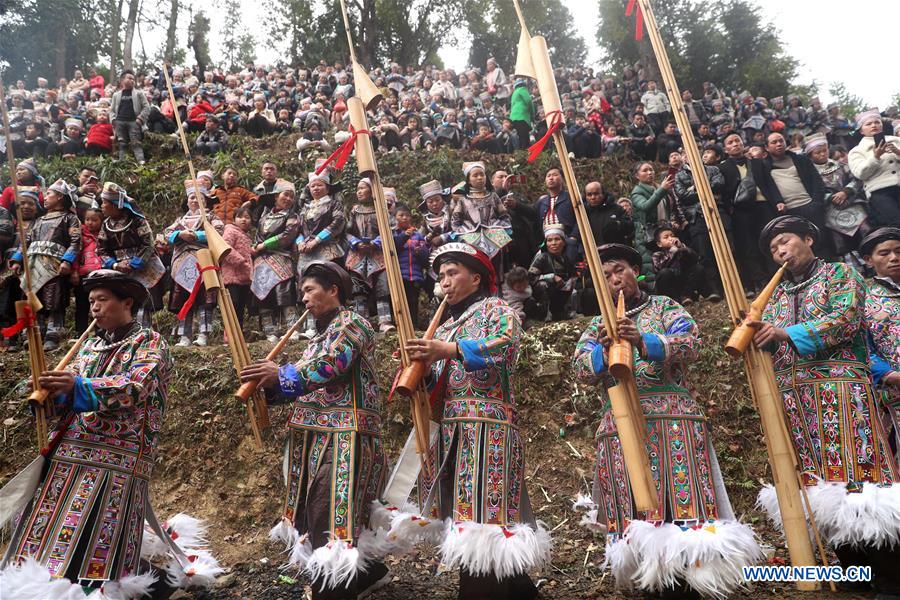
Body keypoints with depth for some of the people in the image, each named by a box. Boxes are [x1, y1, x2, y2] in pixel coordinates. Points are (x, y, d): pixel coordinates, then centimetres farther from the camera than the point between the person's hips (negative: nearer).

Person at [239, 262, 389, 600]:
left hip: (341, 436, -10)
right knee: (317, 512, 14)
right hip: (317, 436, 10)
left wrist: (280, 375, -10)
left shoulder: (350, 323, -5)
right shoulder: (322, 333, 23)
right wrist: (269, 385, 3)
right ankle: (368, 572, 28)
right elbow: (306, 385, 18)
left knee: (330, 519, -8)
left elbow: (329, 366, -19)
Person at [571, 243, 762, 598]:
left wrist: (643, 341, -21)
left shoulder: (664, 307, 11)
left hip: (672, 417, -2)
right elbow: (580, 369, 4)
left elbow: (691, 345, -6)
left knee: (683, 499, -8)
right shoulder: (597, 325, 18)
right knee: (632, 506, 1)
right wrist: (604, 349, -16)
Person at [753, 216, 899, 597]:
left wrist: (788, 332, -15)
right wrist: (755, 333, -5)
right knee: (815, 479, 3)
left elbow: (846, 318, -8)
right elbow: (768, 344, 17)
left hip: (839, 385, -5)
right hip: (793, 397, 5)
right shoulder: (776, 295, 23)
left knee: (853, 472, -12)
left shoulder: (839, 273, 9)